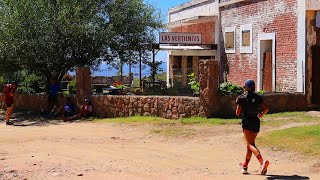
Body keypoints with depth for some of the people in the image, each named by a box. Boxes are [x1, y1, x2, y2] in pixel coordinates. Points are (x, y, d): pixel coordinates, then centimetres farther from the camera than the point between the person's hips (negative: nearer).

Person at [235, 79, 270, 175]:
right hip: (256, 122, 5)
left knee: (251, 145, -11)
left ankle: (262, 161, -35)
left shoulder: (241, 98, -4)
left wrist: (238, 102, 12)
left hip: (247, 122, -5)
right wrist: (262, 114, 20)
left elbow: (238, 113, -6)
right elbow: (266, 108, 1)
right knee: (250, 144, 17)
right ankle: (245, 166, 28)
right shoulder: (258, 97, 6)